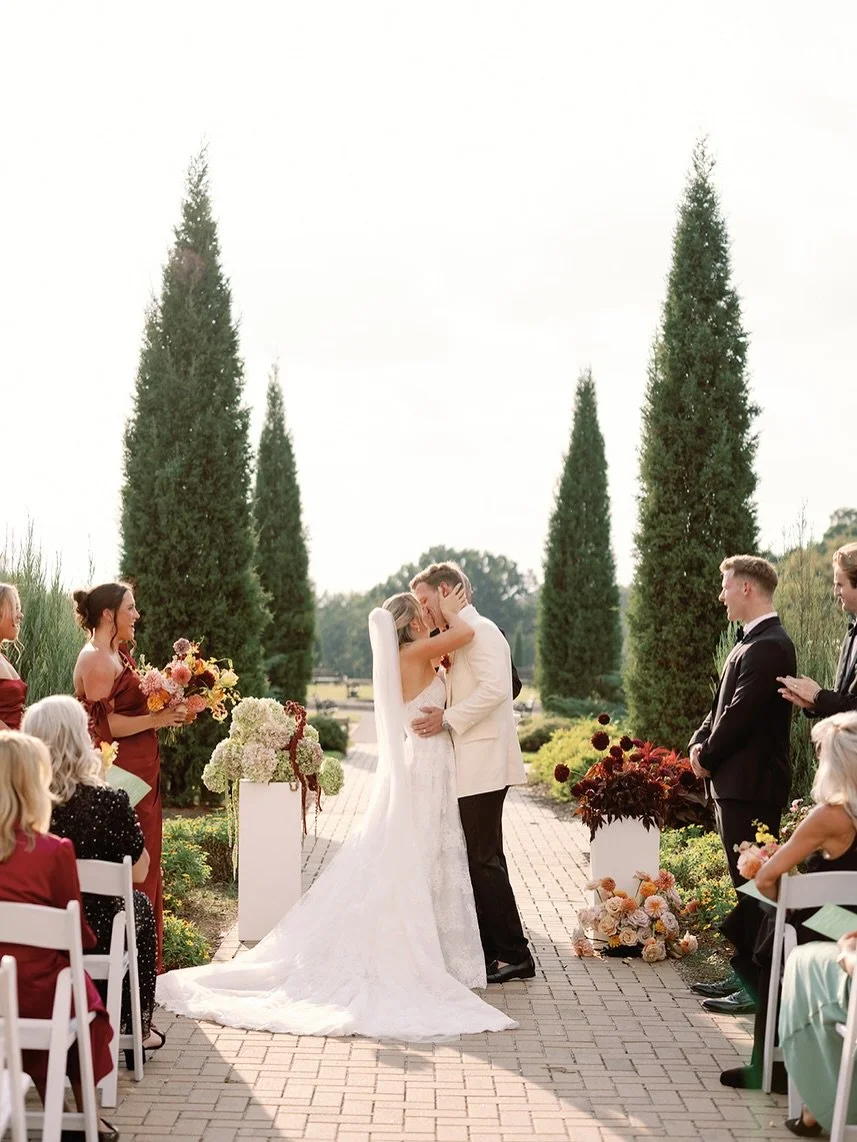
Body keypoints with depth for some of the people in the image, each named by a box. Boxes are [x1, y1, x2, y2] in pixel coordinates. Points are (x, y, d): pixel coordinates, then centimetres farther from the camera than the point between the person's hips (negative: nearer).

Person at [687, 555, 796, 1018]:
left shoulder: (768, 647, -18)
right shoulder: (751, 642, 15)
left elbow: (740, 713, -21)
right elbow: (723, 705, 17)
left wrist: (708, 758, -9)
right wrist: (700, 742, 2)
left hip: (751, 784, -10)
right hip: (736, 781, 10)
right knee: (745, 881, 16)